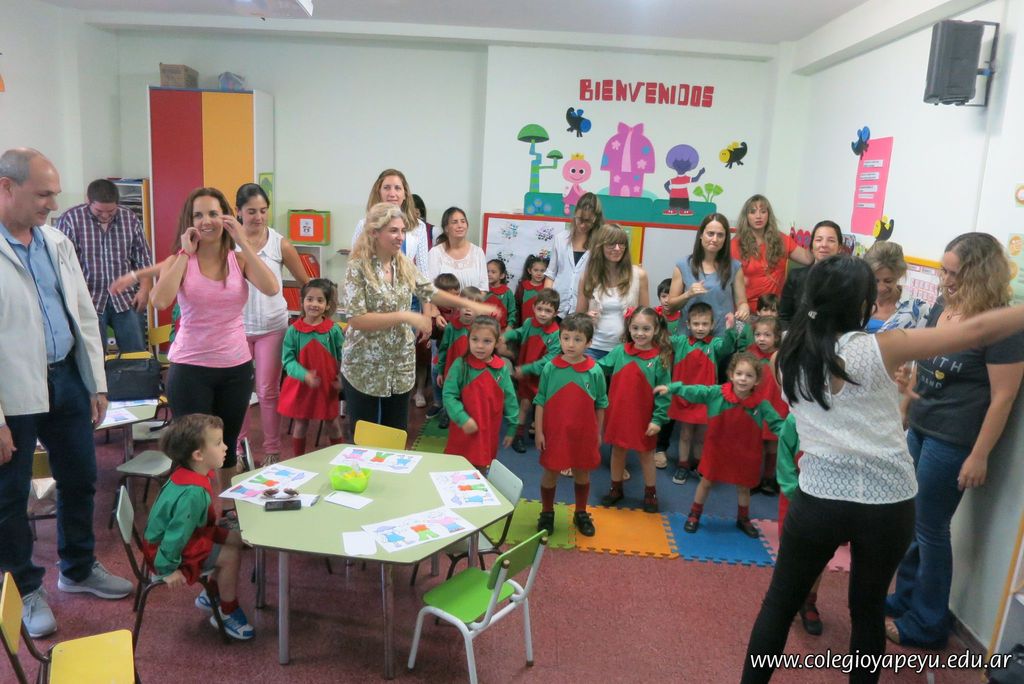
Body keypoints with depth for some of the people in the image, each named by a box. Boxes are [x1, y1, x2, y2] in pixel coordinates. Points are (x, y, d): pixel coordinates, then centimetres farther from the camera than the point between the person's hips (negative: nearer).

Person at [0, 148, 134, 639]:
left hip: (65, 379, 6)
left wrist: (97, 384, 9)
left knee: (80, 480, 17)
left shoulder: (57, 242, 6)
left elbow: (84, 315, 11)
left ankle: (79, 569, 38)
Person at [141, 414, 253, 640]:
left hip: (192, 533, 10)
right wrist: (168, 569, -22)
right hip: (165, 547, -10)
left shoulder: (199, 474, -5)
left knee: (235, 539, 8)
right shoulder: (193, 493, -36)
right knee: (230, 556, -15)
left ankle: (211, 595, 25)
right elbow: (177, 532, -31)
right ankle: (228, 614, 6)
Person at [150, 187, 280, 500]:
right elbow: (160, 300, -23)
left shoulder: (239, 259, 1)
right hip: (190, 368, -2)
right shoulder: (180, 261, -4)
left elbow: (271, 288, -19)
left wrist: (243, 242, -16)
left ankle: (225, 507, 37)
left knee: (228, 445, 18)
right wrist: (185, 253, -15)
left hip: (237, 367, 3)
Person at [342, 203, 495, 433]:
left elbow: (431, 293, 13)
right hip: (364, 369, -5)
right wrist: (404, 316, -25)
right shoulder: (358, 267, -15)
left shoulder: (405, 265, 1)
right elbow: (356, 319, -21)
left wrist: (470, 304, 4)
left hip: (401, 367, 5)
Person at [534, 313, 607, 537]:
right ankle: (547, 513, 32)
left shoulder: (595, 371, -9)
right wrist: (539, 431, -5)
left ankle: (581, 514, 37)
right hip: (555, 432, -1)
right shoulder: (550, 368, -9)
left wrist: (598, 433, 6)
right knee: (550, 473, 12)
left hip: (584, 434, 1)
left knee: (582, 473, 17)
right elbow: (540, 402, -3)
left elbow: (600, 405, 2)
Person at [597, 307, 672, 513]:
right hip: (618, 413, 3)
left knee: (646, 453, 16)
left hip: (644, 418, -2)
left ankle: (650, 493, 34)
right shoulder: (619, 351, -6)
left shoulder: (660, 359, -13)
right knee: (617, 450, 18)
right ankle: (616, 488, 37)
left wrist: (658, 419, -14)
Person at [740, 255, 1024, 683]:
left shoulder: (789, 357, -1)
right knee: (868, 609, 20)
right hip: (887, 504, -1)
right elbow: (978, 330, -9)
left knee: (780, 602, 15)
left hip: (819, 499, 2)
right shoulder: (878, 349, -12)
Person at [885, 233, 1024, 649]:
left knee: (930, 529, 4)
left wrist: (979, 456, -16)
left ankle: (927, 624, 22)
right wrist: (903, 412, 17)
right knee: (909, 522, 16)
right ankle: (905, 599, 34)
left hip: (953, 441, -7)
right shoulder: (941, 308, 5)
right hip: (919, 428, 7)